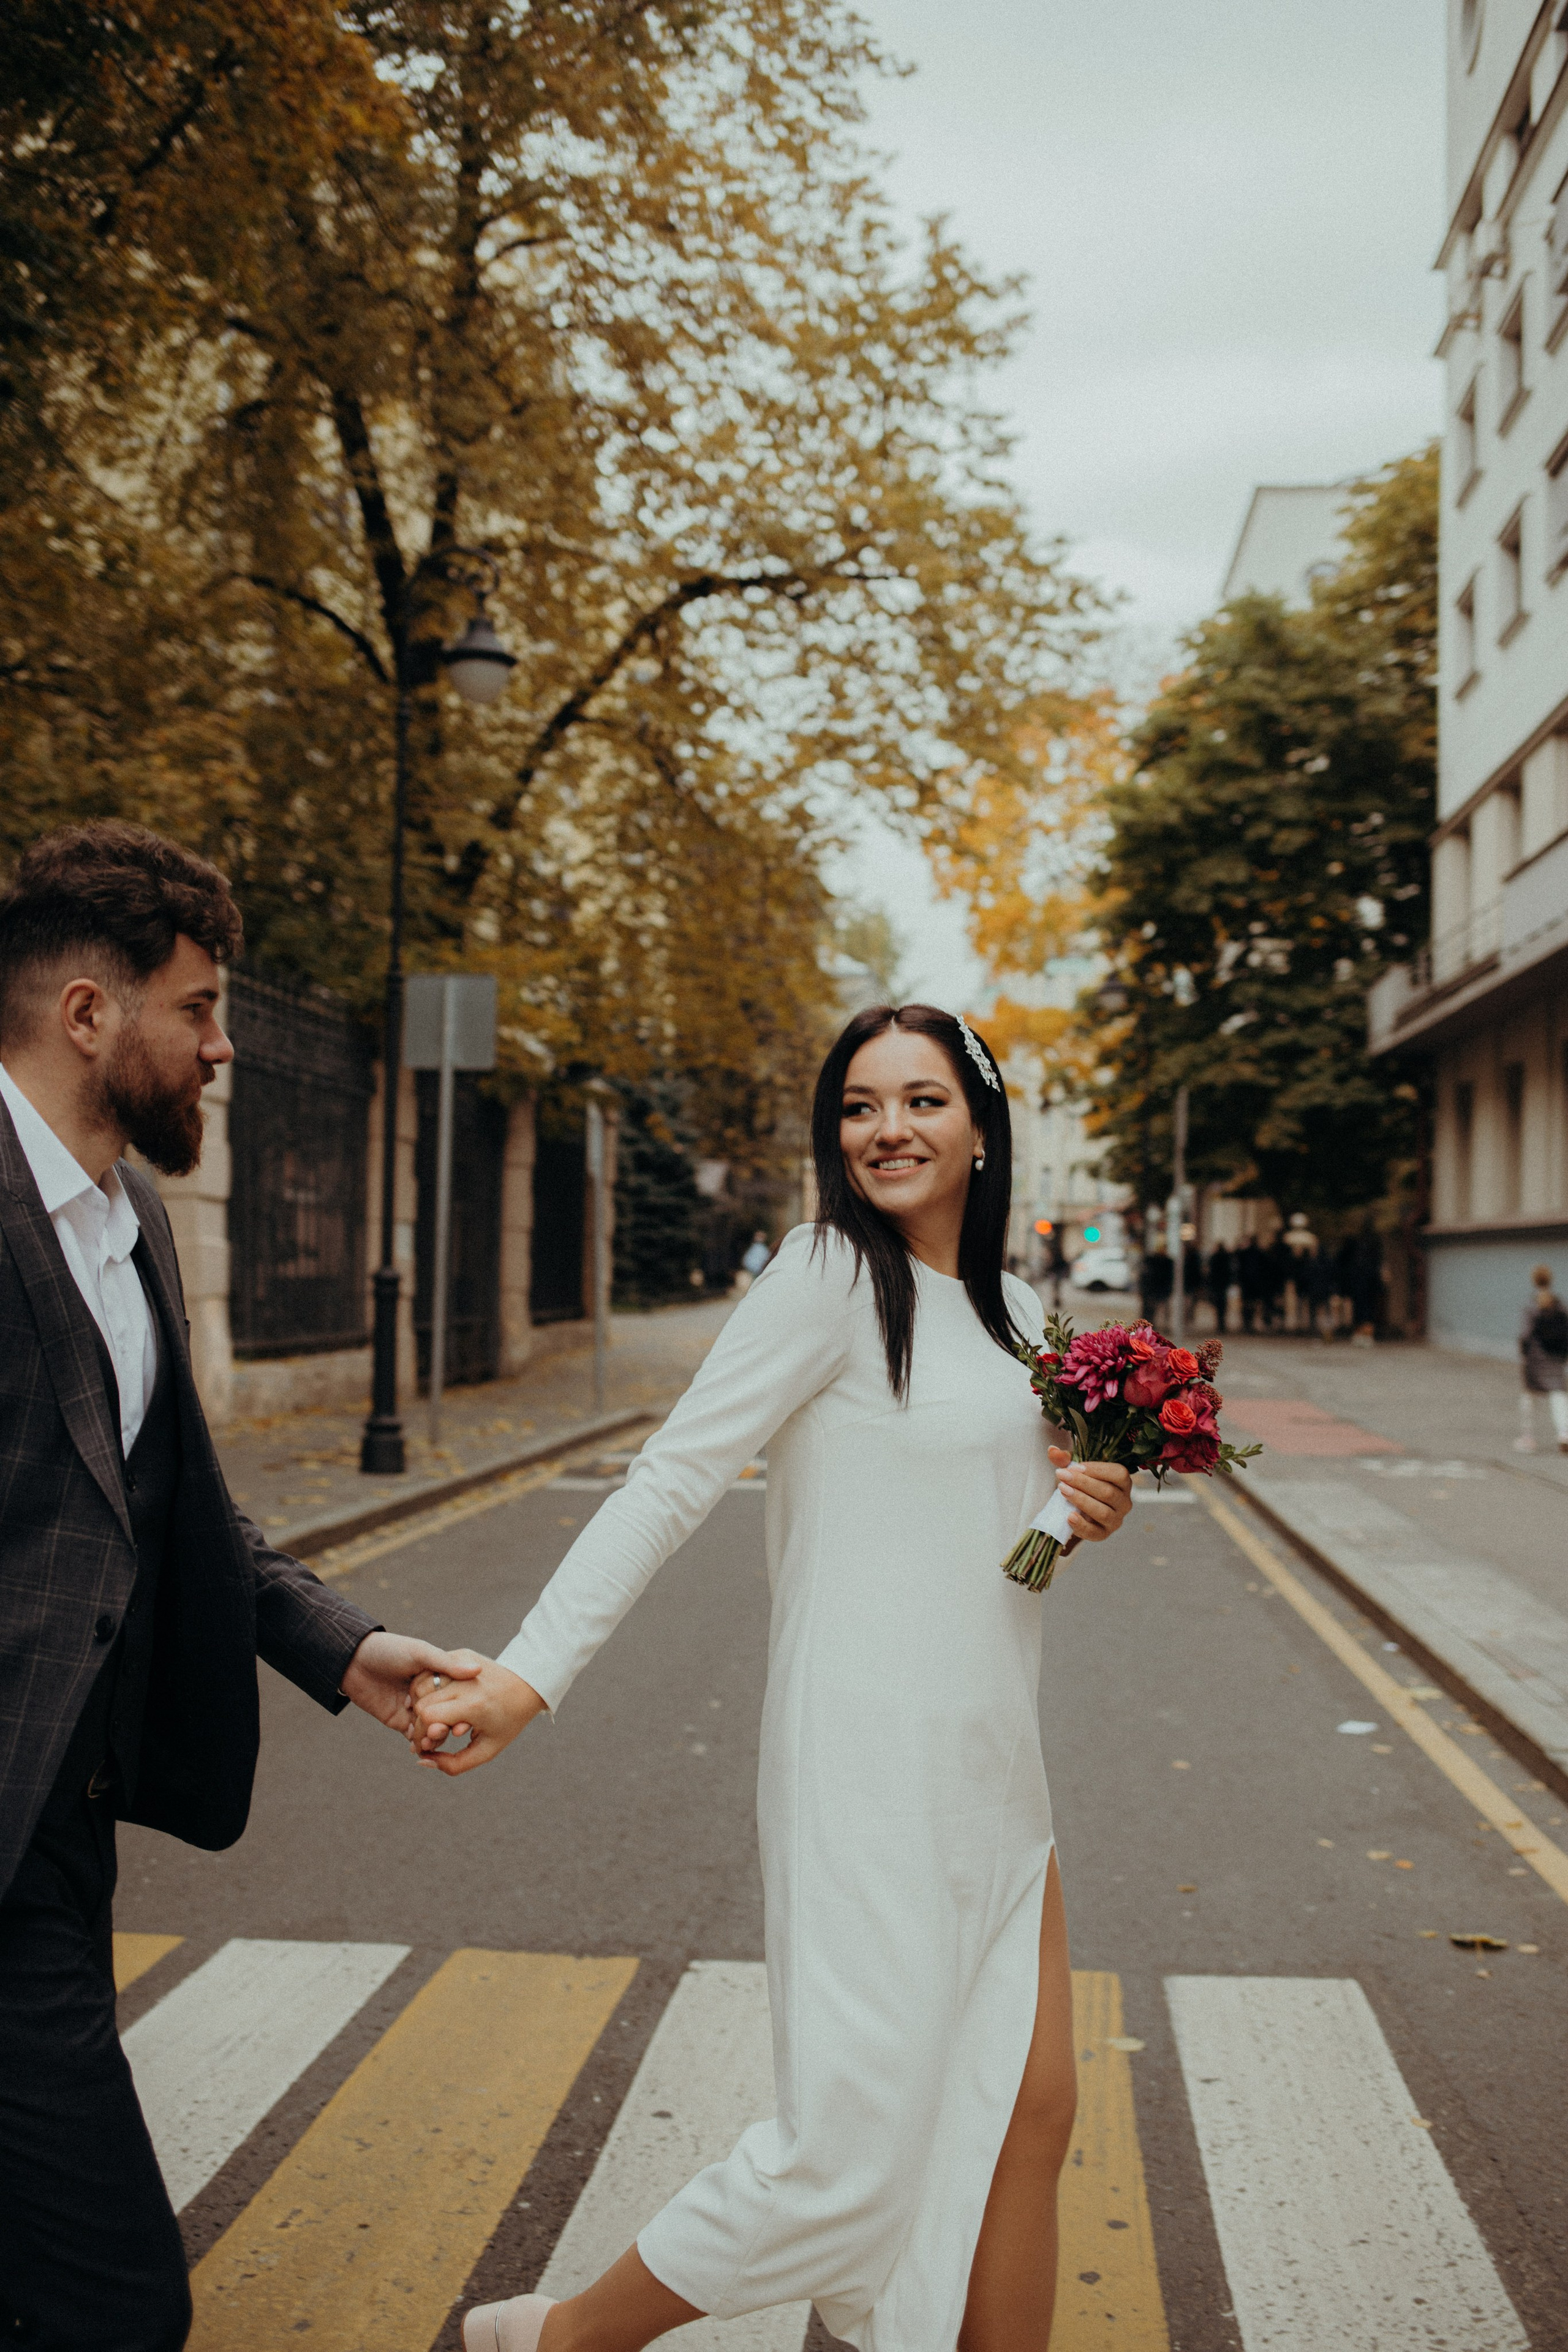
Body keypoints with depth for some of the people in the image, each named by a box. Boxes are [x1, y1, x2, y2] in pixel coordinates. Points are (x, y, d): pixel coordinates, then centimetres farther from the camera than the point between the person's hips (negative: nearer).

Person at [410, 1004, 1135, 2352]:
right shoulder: (832, 1277, -12)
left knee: (1030, 2110, 11)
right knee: (853, 2156, -3)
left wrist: (1085, 1513, 0)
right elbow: (672, 1482, -16)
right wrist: (526, 1678, -23)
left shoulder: (1011, 1311, 11)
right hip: (871, 1764, -8)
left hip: (993, 1770, 8)